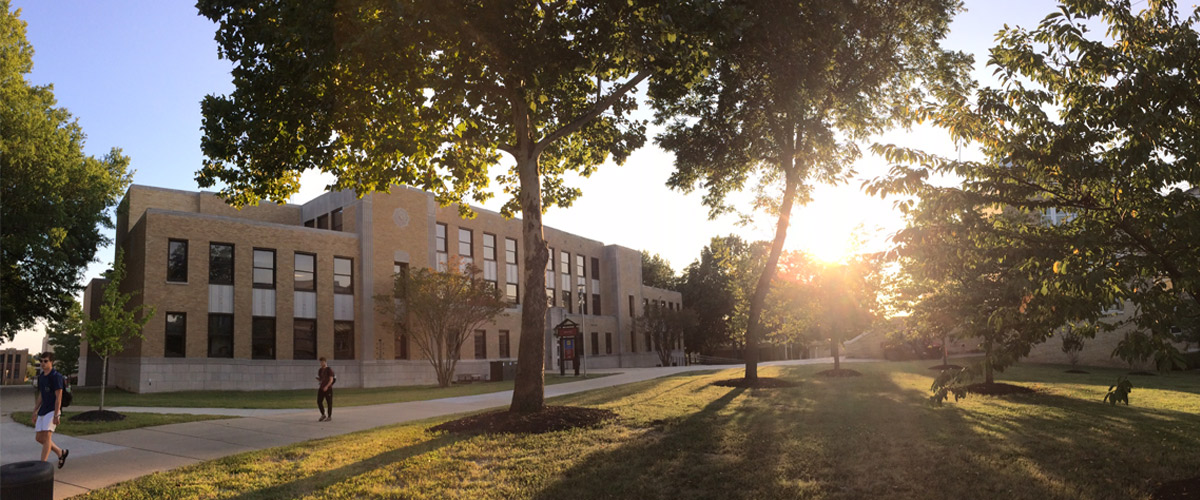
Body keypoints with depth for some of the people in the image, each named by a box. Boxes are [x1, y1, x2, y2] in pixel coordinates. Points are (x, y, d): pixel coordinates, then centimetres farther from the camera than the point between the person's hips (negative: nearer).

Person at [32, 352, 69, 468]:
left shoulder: (56, 377, -13)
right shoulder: (41, 377, 12)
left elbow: (58, 397, -16)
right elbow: (41, 395, 20)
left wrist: (56, 416, -19)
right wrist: (35, 412, 17)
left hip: (52, 410, -9)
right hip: (43, 411, 9)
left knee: (46, 436, -14)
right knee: (39, 438, 10)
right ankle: (61, 452, 27)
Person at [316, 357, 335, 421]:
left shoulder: (329, 370, -7)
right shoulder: (320, 370, 13)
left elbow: (331, 379, -12)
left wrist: (326, 386, -24)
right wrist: (318, 379, -4)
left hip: (328, 388, -6)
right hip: (321, 388, 6)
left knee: (329, 402, 0)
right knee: (319, 402, 1)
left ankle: (329, 416, 9)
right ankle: (323, 415, 17)